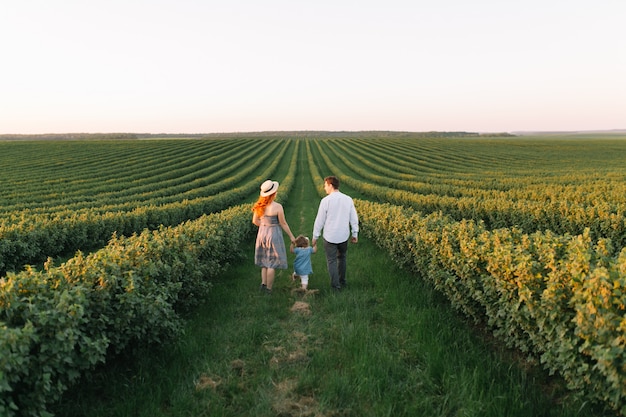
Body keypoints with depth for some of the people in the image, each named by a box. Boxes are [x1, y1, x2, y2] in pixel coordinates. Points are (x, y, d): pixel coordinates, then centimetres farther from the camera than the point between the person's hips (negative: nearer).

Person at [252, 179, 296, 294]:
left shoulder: (259, 206, -3)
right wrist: (291, 236, 0)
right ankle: (268, 288, 12)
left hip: (262, 233, 6)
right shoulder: (278, 207, -20)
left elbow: (255, 221, 6)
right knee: (273, 263, 5)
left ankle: (263, 284, 16)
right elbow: (283, 223, -12)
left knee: (265, 260, 21)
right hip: (274, 235, -6)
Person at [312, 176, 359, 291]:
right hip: (344, 236, 4)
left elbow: (320, 220, -9)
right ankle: (342, 281, 33)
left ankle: (336, 285, 14)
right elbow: (354, 218, 3)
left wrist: (315, 236, 2)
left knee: (331, 261, 10)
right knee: (341, 258, 24)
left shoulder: (326, 200, -15)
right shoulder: (348, 199, -3)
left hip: (330, 237, -4)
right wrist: (355, 234, 14)